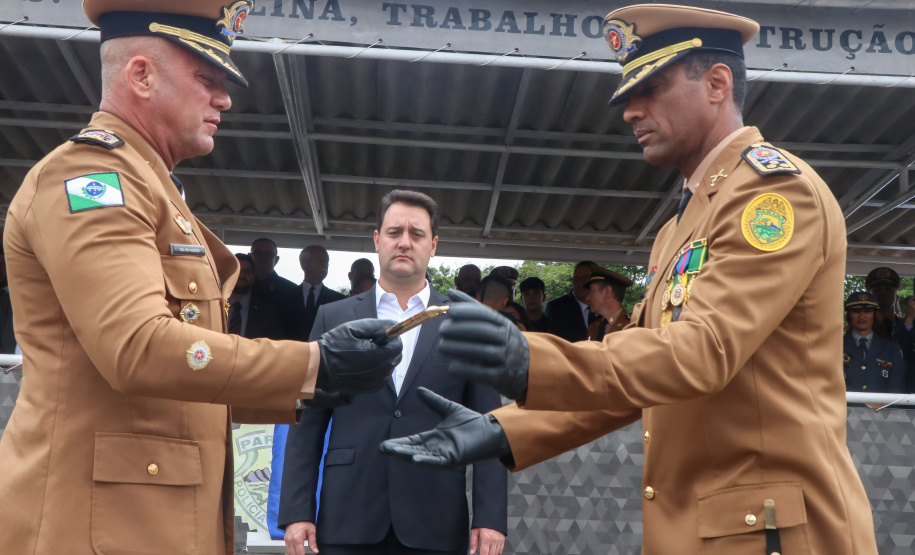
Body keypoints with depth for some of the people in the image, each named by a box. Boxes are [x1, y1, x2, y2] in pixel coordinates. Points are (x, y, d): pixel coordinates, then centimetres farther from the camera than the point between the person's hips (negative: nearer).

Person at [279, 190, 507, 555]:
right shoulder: (334, 318, 8)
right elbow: (308, 424, 6)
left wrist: (490, 517, -5)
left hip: (435, 525, 0)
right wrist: (297, 512, -1)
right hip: (348, 521, 0)